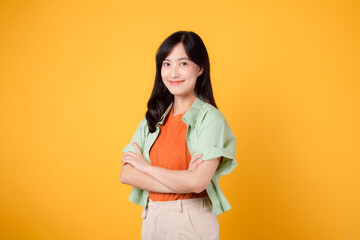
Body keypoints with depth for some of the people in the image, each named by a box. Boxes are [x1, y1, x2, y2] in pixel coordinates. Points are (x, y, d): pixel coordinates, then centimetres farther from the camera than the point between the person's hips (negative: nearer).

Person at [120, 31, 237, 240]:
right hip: (151, 219, 5)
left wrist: (145, 166, -9)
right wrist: (181, 181, -17)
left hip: (193, 222, -5)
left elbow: (197, 182, -23)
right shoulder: (154, 118, 4)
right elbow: (126, 175, -4)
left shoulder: (210, 118, -13)